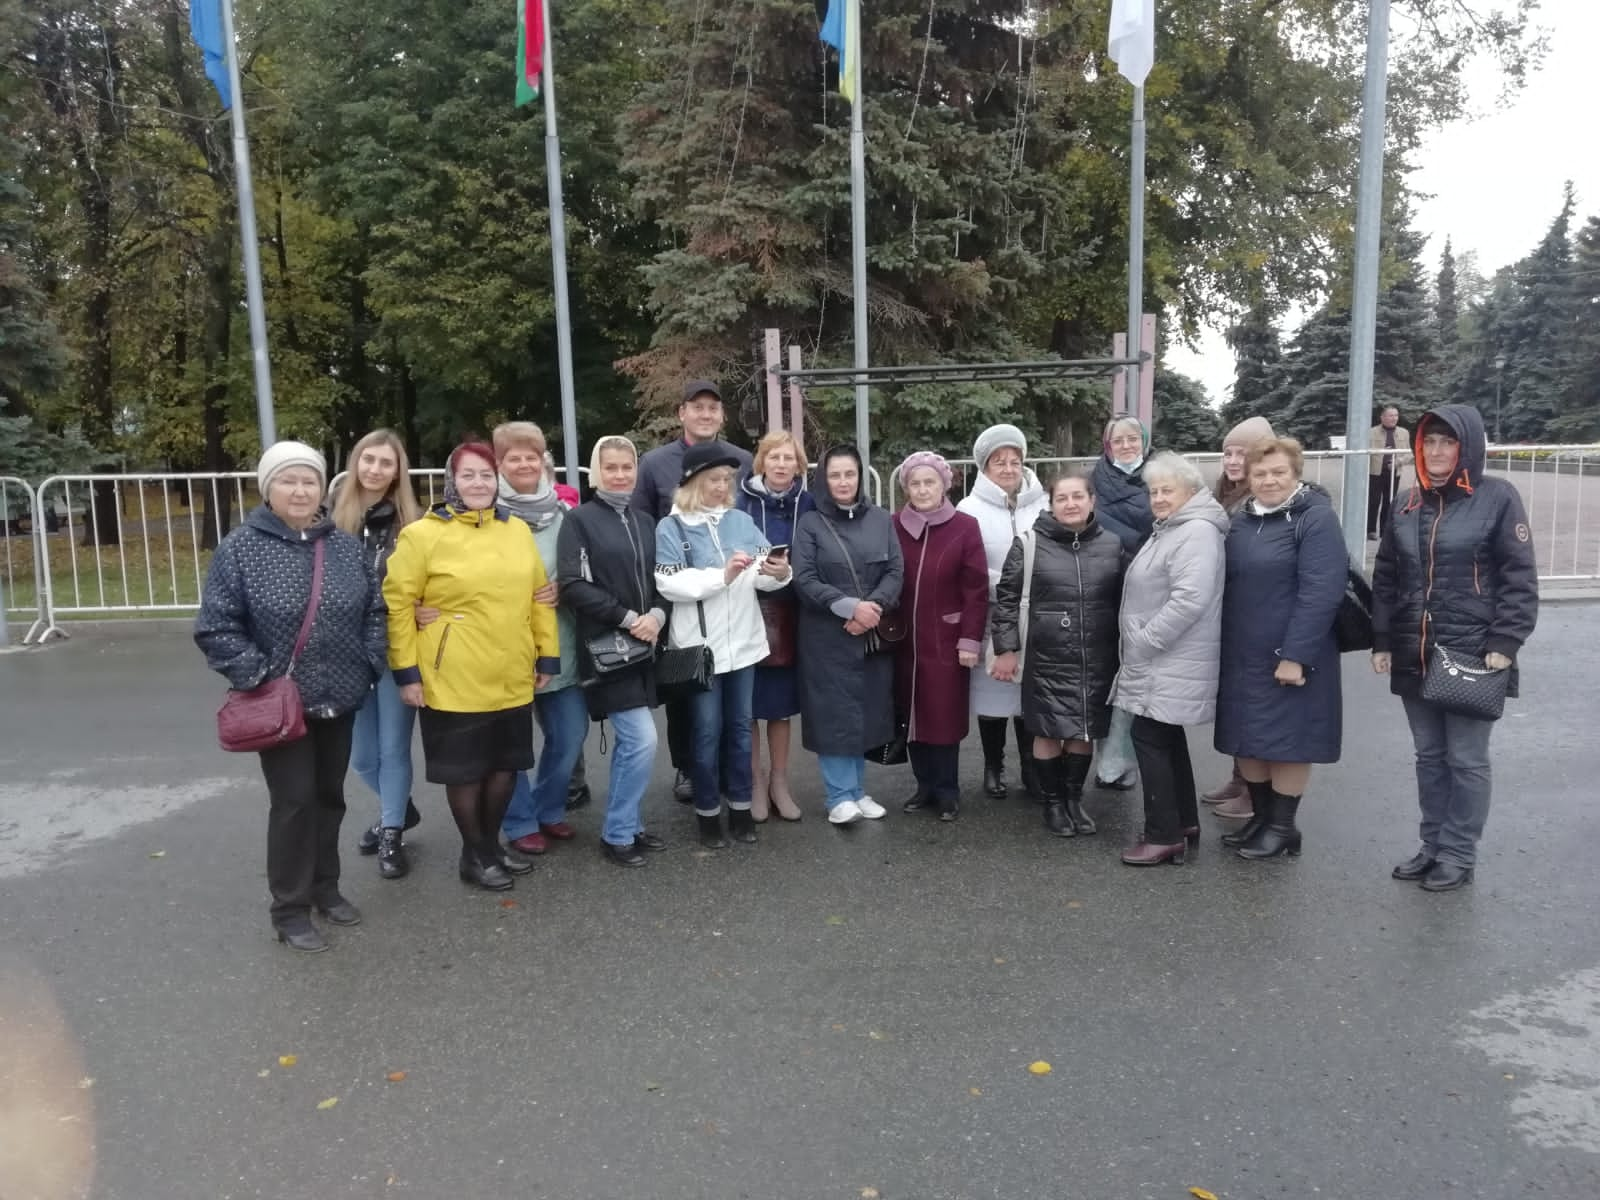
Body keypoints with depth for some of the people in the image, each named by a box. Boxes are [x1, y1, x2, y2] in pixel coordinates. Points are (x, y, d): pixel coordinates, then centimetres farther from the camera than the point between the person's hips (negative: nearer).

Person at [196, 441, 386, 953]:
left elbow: (375, 611, 10)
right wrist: (257, 676, -15)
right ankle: (290, 908, 13)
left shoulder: (345, 545, 3)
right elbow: (215, 628, -9)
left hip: (339, 699, 4)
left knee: (330, 795, 15)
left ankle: (325, 886, 32)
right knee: (294, 800, -2)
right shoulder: (240, 548, -9)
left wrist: (368, 664, -1)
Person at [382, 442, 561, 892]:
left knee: (506, 765, 15)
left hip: (513, 679, 5)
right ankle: (474, 854, 26)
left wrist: (548, 655, 9)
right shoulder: (422, 535, -8)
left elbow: (540, 597, 10)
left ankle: (492, 842, 35)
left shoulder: (518, 530, 7)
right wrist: (407, 670, -10)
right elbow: (398, 605, -8)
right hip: (454, 682, -4)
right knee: (465, 771, 8)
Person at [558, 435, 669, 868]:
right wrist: (627, 618, -16)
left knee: (629, 742, 13)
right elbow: (574, 586, -13)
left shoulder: (645, 521, 13)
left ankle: (626, 824, 26)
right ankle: (617, 834, 6)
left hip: (643, 645, 6)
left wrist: (657, 615, -7)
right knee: (642, 740, -10)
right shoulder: (579, 520, -5)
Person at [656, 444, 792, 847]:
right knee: (707, 731, 6)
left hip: (743, 640, 3)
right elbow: (669, 584, -15)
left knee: (740, 726, 14)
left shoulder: (742, 520, 5)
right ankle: (708, 811, 20)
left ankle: (740, 806, 26)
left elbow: (761, 572, -2)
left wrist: (779, 573, -24)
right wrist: (722, 575, -21)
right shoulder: (671, 527, -4)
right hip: (700, 645, -3)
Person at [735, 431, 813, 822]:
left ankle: (779, 781, 23)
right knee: (748, 702, 4)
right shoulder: (742, 501, -4)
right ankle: (755, 782, 19)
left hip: (788, 614, 2)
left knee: (781, 701, 11)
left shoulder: (807, 504, 3)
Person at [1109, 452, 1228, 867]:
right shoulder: (1168, 529, 17)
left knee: (1150, 739, -8)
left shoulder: (1197, 532, -17)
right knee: (1167, 738, 16)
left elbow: (1190, 599, -28)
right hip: (1159, 660, 11)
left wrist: (1144, 640, -21)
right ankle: (1184, 820, 27)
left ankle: (1164, 834, -1)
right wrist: (1138, 641, 17)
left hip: (1171, 663, -11)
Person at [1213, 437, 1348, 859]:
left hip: (1290, 657, -6)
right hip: (1242, 655, 7)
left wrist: (1296, 655, -23)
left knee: (1286, 739, 4)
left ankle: (1283, 826, 18)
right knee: (1248, 739, 13)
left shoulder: (1316, 519, -11)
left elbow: (1321, 593, -19)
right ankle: (1260, 815, 28)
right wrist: (1224, 646, 9)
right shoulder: (1241, 519, 10)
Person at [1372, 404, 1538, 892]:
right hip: (1414, 658, 5)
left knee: (1466, 760, 4)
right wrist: (1382, 641, 8)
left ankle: (1459, 855, 16)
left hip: (1473, 657, -5)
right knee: (1429, 757, 13)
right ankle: (1432, 846, 25)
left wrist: (1504, 644, -15)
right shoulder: (1408, 505, 10)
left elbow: (1520, 578, -8)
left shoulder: (1497, 498, -6)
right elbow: (1385, 578, 13)